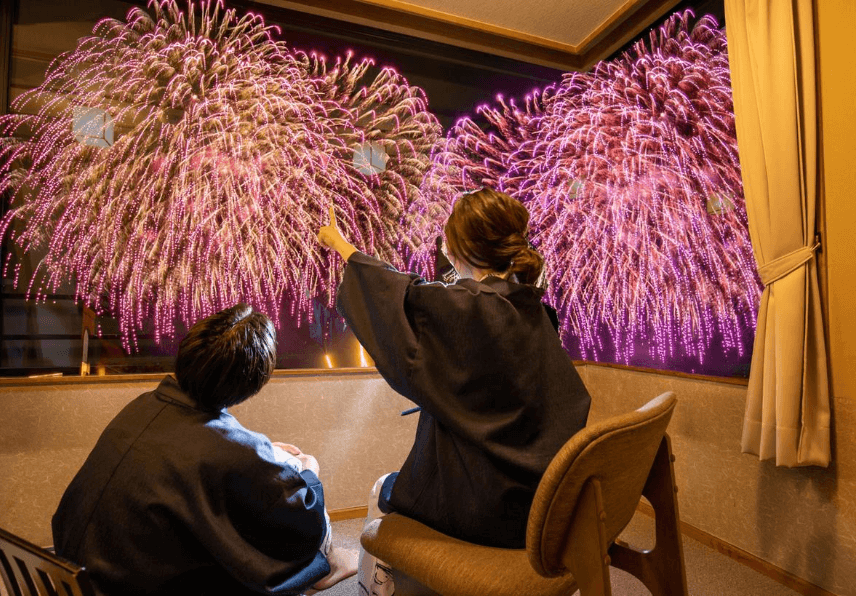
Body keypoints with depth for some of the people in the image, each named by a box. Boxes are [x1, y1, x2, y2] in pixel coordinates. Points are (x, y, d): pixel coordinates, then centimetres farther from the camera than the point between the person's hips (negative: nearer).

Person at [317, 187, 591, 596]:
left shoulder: (459, 307, -23)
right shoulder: (533, 308, -4)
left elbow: (393, 291, -5)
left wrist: (340, 245, 13)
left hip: (485, 506, -7)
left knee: (384, 493, 21)